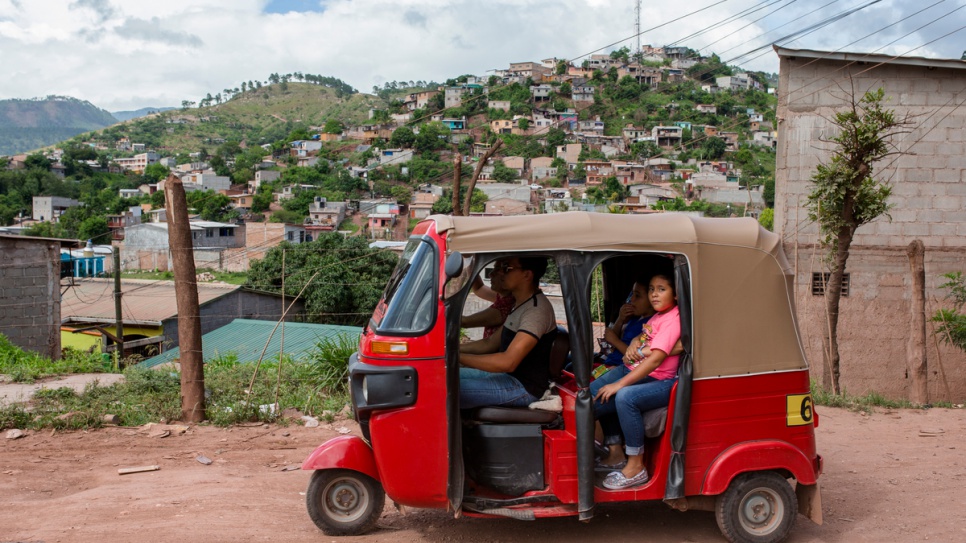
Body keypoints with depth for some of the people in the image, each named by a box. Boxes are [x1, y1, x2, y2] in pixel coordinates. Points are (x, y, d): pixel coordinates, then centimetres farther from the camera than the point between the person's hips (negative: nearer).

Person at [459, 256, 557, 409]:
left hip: (524, 387, -10)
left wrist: (457, 356, -24)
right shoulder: (521, 305, 14)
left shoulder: (537, 309, -20)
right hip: (508, 376, 10)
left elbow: (508, 362, -28)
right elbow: (490, 343, 17)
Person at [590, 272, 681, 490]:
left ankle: (635, 467, -23)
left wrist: (619, 384, -26)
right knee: (593, 393, 3)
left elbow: (655, 359, -25)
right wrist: (634, 343, 3)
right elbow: (642, 336, 30)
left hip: (660, 382, -10)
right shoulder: (657, 316, 15)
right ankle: (615, 453, 10)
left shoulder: (673, 319, -17)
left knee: (625, 397, -36)